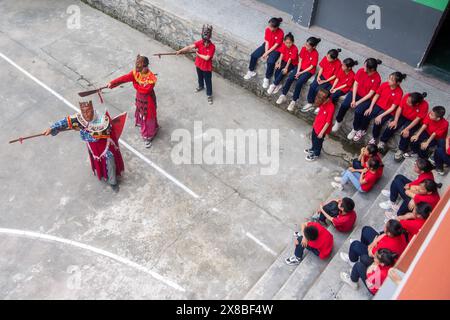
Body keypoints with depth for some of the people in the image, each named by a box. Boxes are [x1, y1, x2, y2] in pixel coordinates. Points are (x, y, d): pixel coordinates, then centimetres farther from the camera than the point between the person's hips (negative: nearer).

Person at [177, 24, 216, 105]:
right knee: (200, 77, 30)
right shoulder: (199, 42, -16)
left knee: (208, 81, 11)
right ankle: (201, 86, 59)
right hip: (199, 65, 5)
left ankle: (209, 95, 29)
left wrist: (198, 54, -18)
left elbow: (206, 58, -30)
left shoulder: (212, 46, -27)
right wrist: (180, 51, -40)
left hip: (207, 68, -5)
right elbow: (189, 47, -28)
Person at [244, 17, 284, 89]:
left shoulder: (280, 33, -24)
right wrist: (265, 52, -17)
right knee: (253, 55, -10)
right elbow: (267, 41, -8)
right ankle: (251, 71, 11)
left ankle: (267, 78, -11)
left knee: (270, 62, -30)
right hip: (267, 46, 5)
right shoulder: (268, 29, -11)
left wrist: (267, 53, -20)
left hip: (275, 49, -5)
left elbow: (276, 45, -21)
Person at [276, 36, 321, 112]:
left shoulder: (315, 54, -19)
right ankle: (283, 96, -5)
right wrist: (298, 71, -10)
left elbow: (311, 67, -14)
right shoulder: (303, 48, -6)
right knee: (289, 78, -17)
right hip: (300, 67, 5)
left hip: (309, 71, -5)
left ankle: (294, 101, -16)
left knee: (299, 82, -26)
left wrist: (301, 73, -16)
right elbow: (300, 60, -1)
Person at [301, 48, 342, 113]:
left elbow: (335, 76, -14)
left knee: (318, 89, -22)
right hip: (322, 75, 5)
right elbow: (321, 68, 3)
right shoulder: (325, 58, -10)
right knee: (312, 86, -17)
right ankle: (310, 103, -3)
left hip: (330, 80, -4)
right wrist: (318, 76, -10)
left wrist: (325, 81, -16)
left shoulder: (338, 64, -22)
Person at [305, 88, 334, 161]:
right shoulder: (323, 103, -12)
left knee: (318, 142, 16)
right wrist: (315, 122, 14)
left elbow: (328, 122, -27)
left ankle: (316, 154, 40)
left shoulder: (331, 108, -34)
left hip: (322, 128, -7)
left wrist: (322, 132, -21)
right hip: (316, 125, 7)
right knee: (313, 138, 28)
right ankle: (313, 149, 55)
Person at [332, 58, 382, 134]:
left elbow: (370, 94, -17)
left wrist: (358, 102, -19)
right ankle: (338, 122, 5)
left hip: (366, 98, -3)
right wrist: (353, 100, -14)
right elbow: (355, 84, -7)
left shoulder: (377, 78, -20)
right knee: (344, 105, -22)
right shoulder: (361, 71, -10)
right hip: (356, 93, 3)